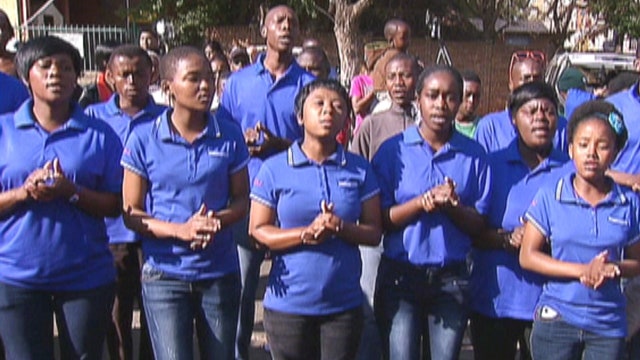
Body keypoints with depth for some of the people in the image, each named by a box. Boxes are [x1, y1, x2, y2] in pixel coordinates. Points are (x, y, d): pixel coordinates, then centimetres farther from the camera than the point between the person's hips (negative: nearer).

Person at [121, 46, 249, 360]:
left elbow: (241, 199, 6)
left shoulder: (229, 137, -1)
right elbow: (131, 213, -4)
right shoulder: (143, 139, -6)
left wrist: (219, 219, -17)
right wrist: (181, 229, -20)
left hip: (220, 273, 2)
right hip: (164, 275, -2)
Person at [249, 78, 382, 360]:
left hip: (344, 303, 2)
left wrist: (341, 228, -18)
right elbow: (257, 231, -3)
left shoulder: (359, 169, 4)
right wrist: (306, 234, -19)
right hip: (287, 302, -1)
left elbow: (374, 233, 3)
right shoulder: (274, 169, -2)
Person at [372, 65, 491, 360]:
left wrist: (453, 206, -18)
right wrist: (422, 203, -20)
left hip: (451, 278, 2)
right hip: (400, 276, -1)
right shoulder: (393, 150, -2)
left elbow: (478, 226, 2)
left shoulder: (474, 155, 3)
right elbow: (380, 220, -4)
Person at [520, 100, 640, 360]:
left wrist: (613, 268, -14)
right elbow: (527, 256, -5)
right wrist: (583, 270, -15)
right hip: (556, 318, -1)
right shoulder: (549, 197, -3)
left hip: (609, 322, 2)